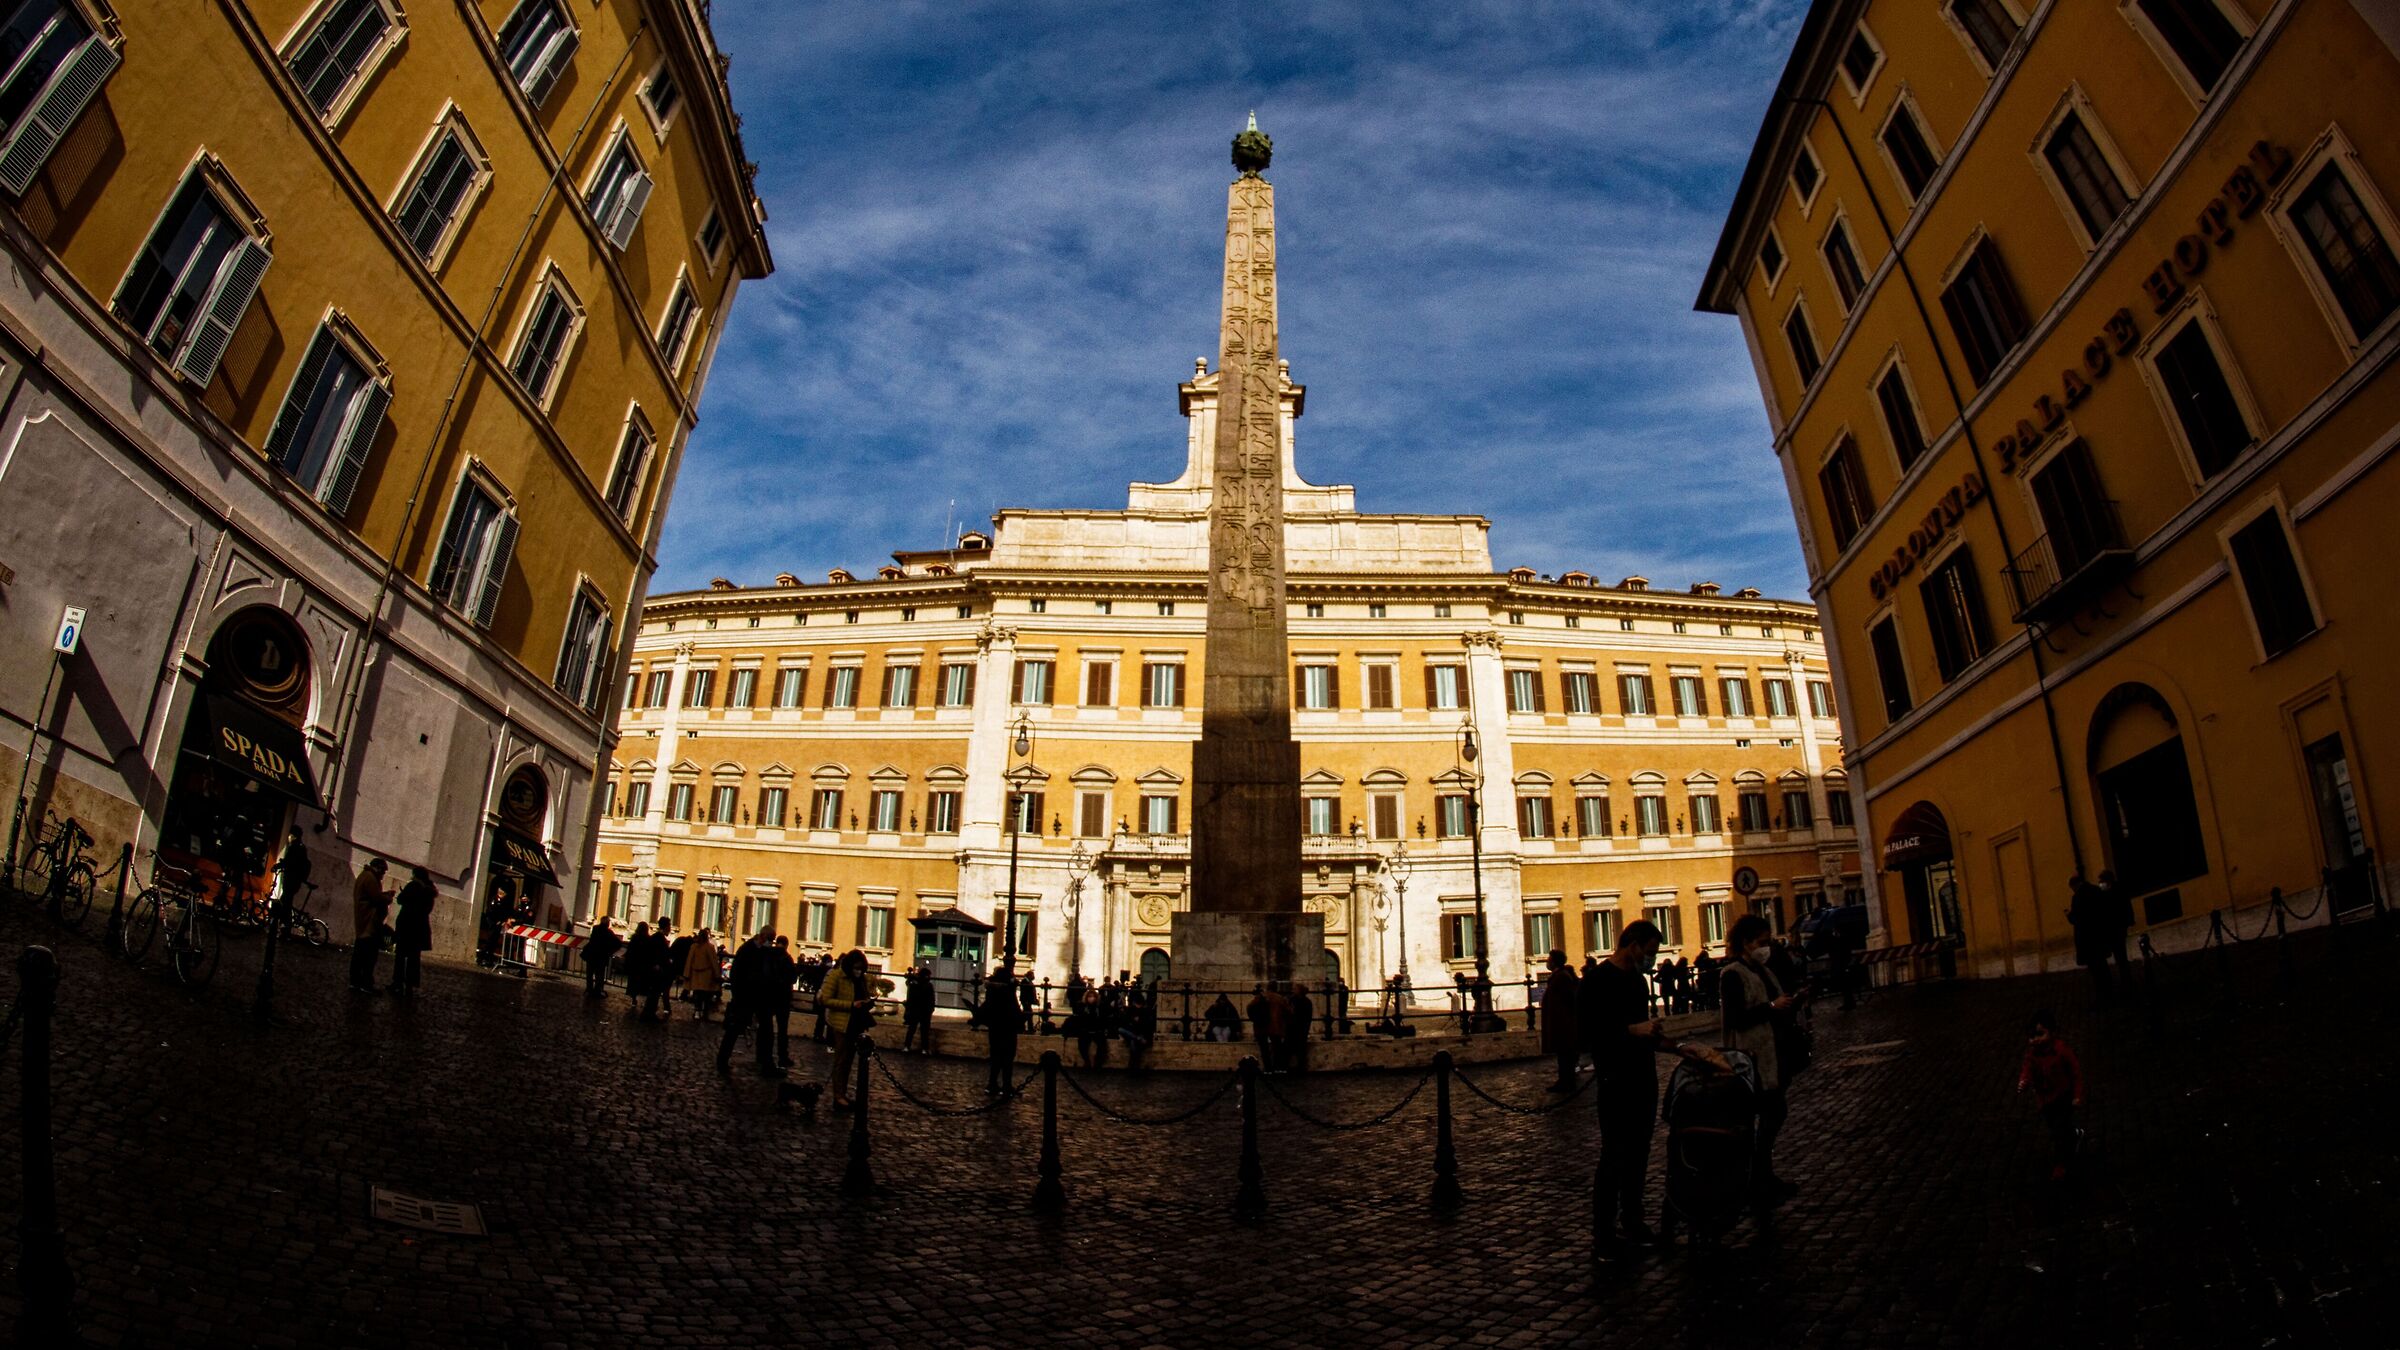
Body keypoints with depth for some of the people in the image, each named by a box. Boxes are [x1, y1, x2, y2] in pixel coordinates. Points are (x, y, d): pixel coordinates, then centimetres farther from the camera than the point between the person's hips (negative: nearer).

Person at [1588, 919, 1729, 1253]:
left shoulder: (1638, 980, 14)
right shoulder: (1598, 982, -14)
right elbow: (1588, 1034, -19)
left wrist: (1678, 1047, 11)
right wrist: (1634, 1030, -20)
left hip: (1643, 1079, 8)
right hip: (1616, 1084, -8)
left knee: (1638, 1156, 13)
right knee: (1614, 1158, -4)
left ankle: (1632, 1223, 24)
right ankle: (1603, 1232, 5)